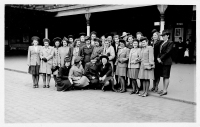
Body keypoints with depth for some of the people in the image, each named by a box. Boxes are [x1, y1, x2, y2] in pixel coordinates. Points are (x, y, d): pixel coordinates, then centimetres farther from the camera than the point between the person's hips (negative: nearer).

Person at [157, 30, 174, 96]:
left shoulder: (170, 43, -8)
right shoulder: (162, 43, 17)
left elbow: (167, 52, -15)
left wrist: (161, 58, -13)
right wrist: (158, 58, -2)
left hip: (167, 62, -8)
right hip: (161, 62, 8)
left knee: (166, 76, -2)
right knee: (164, 76, 13)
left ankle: (165, 90, 3)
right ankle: (164, 89, 20)